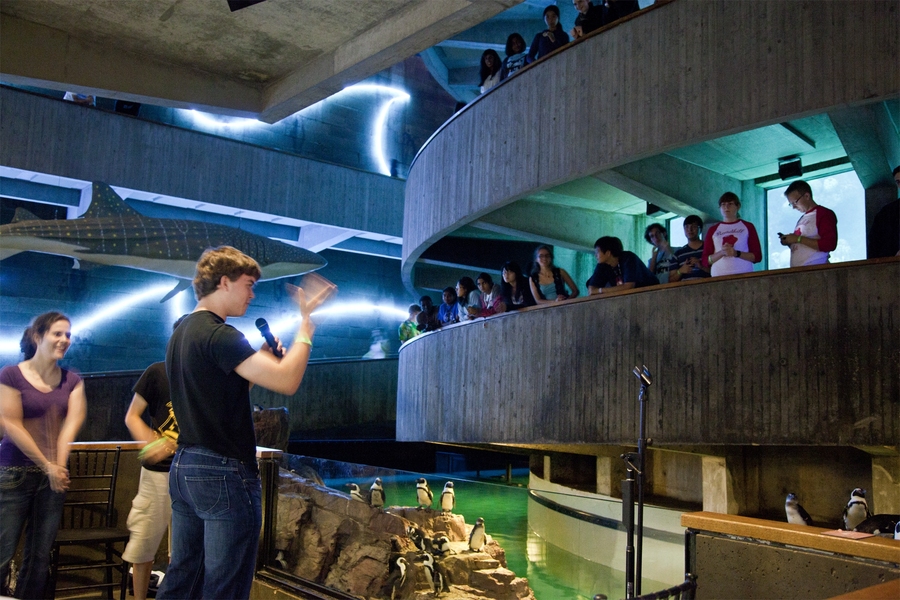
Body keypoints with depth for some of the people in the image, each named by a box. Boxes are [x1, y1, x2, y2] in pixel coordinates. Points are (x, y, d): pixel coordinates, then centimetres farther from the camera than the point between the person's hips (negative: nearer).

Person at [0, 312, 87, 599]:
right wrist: (47, 466, -9)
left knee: (40, 556, 7)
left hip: (53, 476, 4)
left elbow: (74, 419, -1)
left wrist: (59, 465, -13)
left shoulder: (72, 380, 8)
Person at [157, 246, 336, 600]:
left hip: (183, 468, 10)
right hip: (225, 474, -10)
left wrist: (263, 358, 9)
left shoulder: (181, 334, 13)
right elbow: (287, 381, -27)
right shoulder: (218, 335, -17)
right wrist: (306, 322, -18)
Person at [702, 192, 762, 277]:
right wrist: (721, 253, -11)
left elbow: (757, 256, 4)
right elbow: (705, 261, 5)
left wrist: (737, 253, -12)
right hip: (718, 276, 1)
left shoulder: (748, 227, 10)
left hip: (743, 275, -1)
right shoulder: (713, 230, 12)